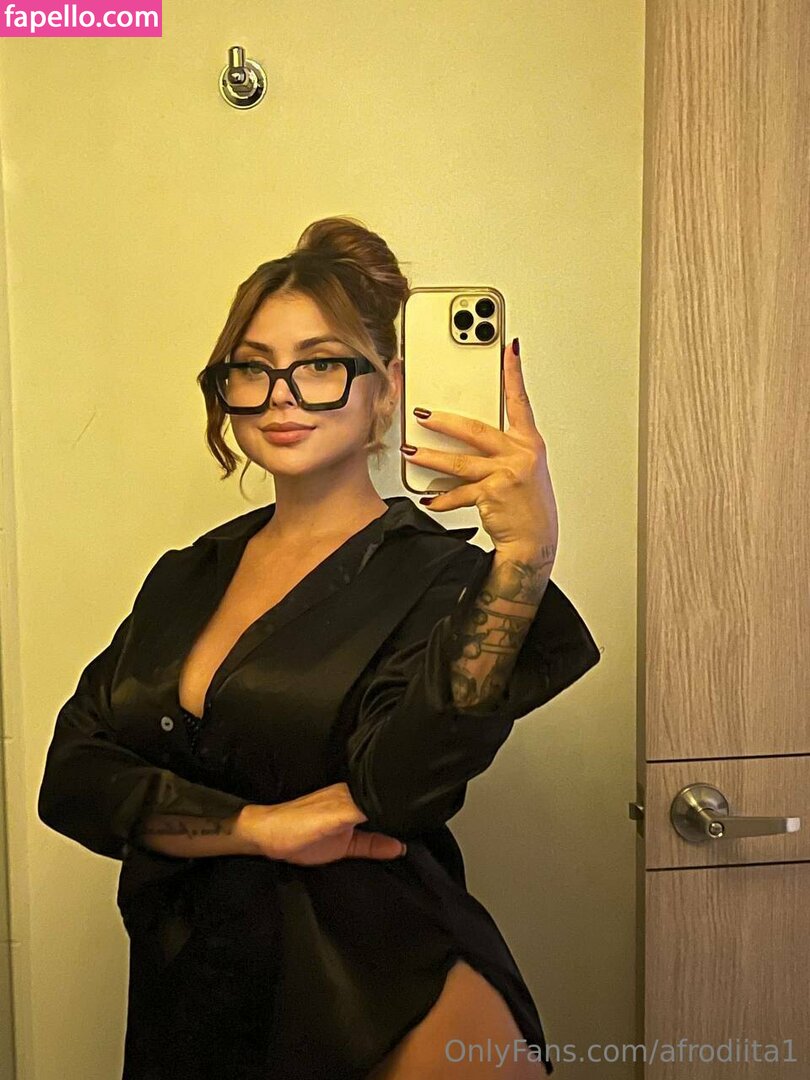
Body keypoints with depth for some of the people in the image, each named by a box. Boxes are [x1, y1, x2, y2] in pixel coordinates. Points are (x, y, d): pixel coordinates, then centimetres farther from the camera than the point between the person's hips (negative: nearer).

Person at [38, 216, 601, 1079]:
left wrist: (526, 552, -38)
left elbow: (397, 780, -28)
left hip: (390, 1011, -5)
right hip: (187, 1004, 6)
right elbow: (73, 773, -3)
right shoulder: (188, 576, 4)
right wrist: (255, 824, -18)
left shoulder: (438, 576, -11)